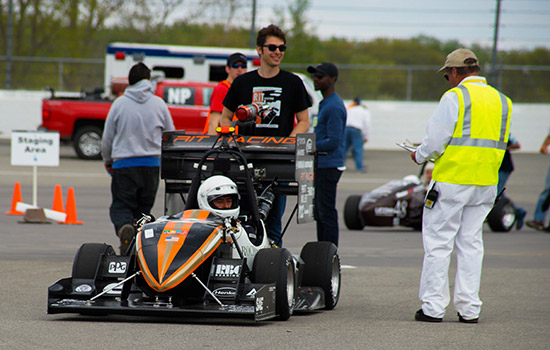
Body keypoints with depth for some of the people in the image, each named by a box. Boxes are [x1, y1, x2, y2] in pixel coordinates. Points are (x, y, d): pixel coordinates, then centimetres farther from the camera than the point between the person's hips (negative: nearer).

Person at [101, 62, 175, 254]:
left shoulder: (119, 103, -2)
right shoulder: (159, 104, 2)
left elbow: (107, 137, 3)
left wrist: (107, 160, 20)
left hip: (124, 163, -2)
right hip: (152, 163, 2)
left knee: (121, 205, 2)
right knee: (144, 207, 12)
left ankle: (124, 228, -28)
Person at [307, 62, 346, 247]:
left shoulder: (334, 107, -15)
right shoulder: (325, 103, 17)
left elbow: (333, 142, -20)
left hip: (329, 167, -10)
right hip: (321, 166, 10)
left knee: (327, 213, -8)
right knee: (319, 213, 13)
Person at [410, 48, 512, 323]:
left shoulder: (455, 97, -9)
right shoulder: (501, 101, 11)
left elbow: (435, 140, -12)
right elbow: (500, 144, 15)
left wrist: (420, 155, 7)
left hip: (451, 181, -6)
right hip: (486, 184, 6)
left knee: (438, 243, 1)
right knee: (471, 243, 11)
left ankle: (433, 307, 0)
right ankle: (469, 309, 9)